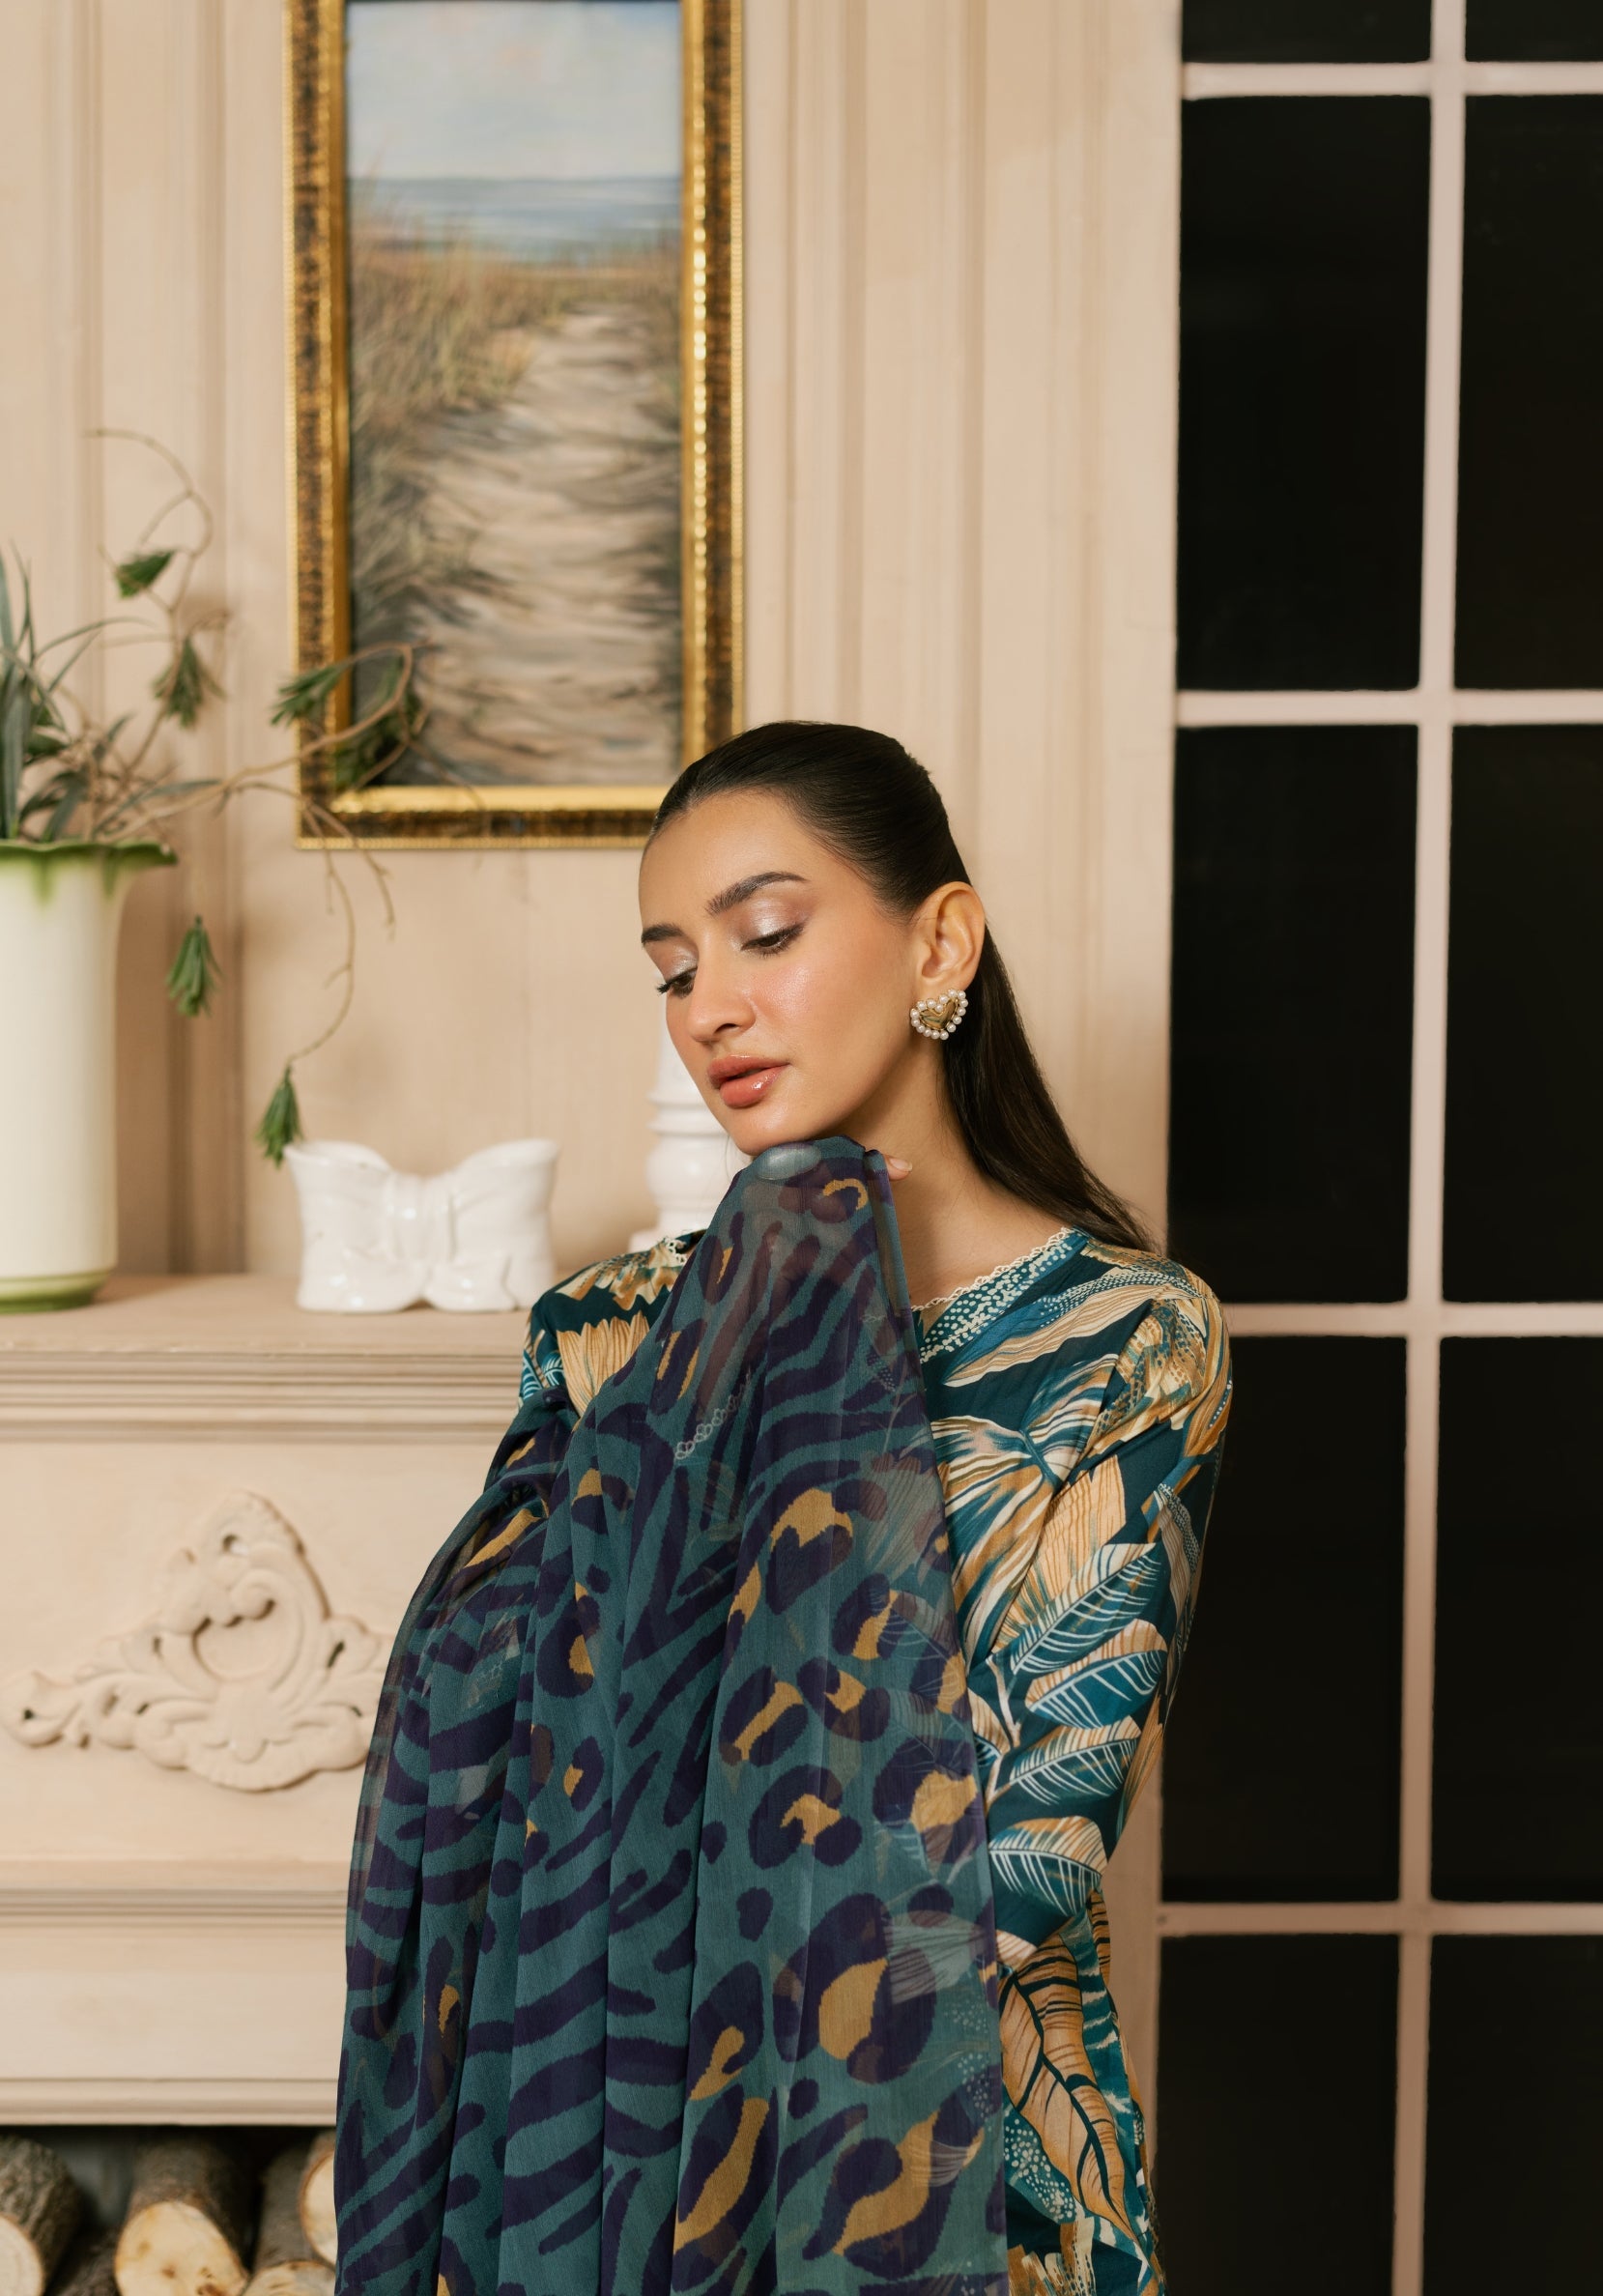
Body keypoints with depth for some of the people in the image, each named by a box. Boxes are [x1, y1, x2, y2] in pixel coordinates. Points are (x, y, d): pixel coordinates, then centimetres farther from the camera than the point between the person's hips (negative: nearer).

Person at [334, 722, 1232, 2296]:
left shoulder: (1127, 1341, -13)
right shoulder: (618, 1334, -3)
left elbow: (1024, 1866, -22)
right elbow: (451, 1799, -10)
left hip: (958, 2148, -2)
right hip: (605, 2142, 3)